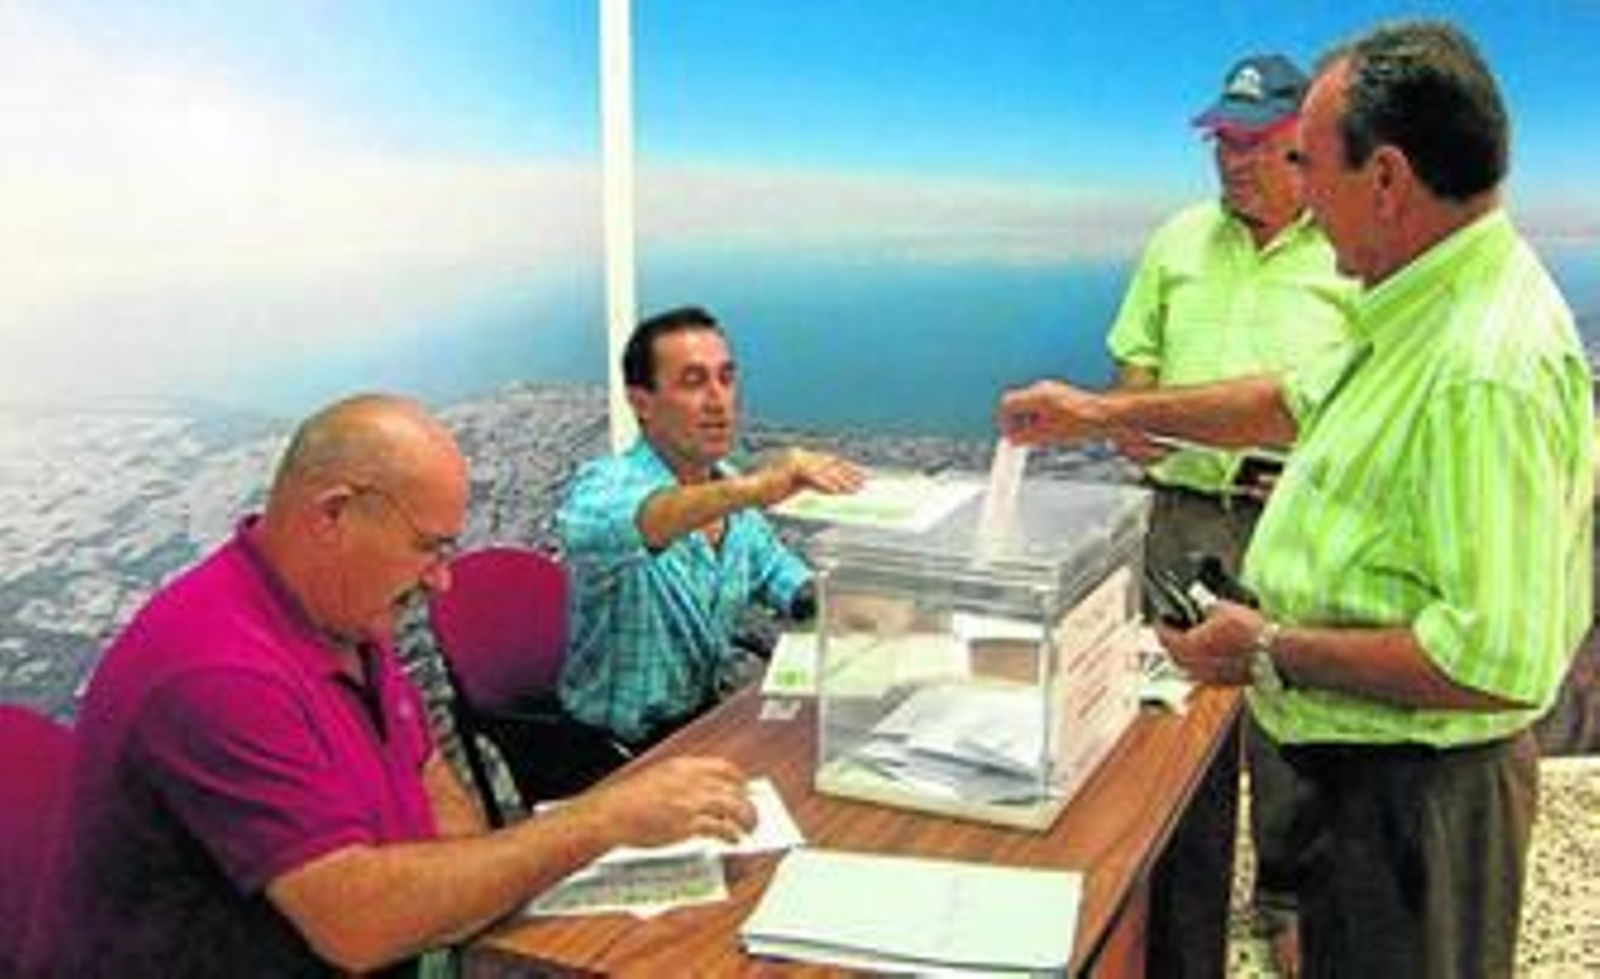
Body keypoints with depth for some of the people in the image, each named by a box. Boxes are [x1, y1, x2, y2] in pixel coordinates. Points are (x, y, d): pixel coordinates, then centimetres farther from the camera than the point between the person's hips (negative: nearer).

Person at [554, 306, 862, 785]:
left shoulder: (729, 486, 4)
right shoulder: (608, 483, -18)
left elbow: (779, 574, 19)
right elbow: (592, 530, -42)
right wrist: (748, 490, -55)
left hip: (716, 718, 7)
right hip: (622, 755, -7)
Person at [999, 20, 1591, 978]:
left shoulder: (1489, 370, -30)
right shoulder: (1423, 307, 3)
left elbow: (1497, 662, -33)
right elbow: (1298, 401, 19)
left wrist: (1274, 651, -23)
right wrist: (1104, 413, 19)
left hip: (1416, 791, -9)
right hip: (1370, 765, 9)